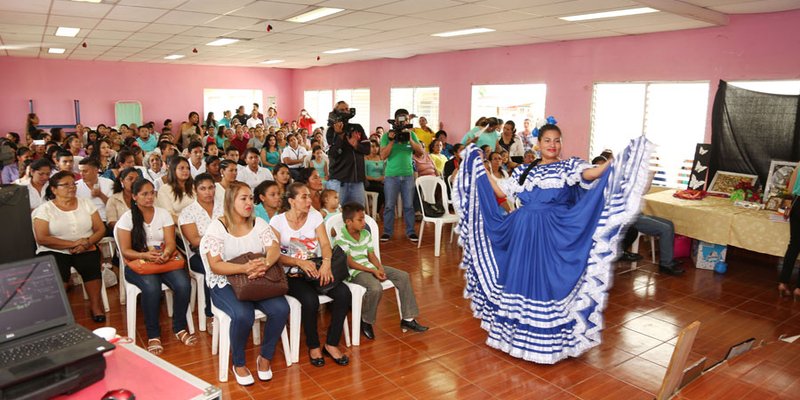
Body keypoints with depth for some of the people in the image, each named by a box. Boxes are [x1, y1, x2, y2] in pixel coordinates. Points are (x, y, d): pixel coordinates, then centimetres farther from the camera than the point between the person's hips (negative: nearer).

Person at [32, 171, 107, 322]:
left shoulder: (86, 204, 9)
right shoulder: (44, 209, 0)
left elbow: (101, 229, 5)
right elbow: (42, 238, -10)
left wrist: (87, 242, -15)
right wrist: (73, 244, -16)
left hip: (85, 250, 2)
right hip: (55, 251, -1)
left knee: (90, 265, -30)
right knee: (59, 271, -33)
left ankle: (96, 305, -15)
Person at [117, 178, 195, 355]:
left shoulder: (163, 213, 8)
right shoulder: (127, 217, 2)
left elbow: (170, 243, 1)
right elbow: (125, 251, -3)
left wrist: (166, 254, -23)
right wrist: (145, 255, -22)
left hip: (165, 259, 2)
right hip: (138, 262, -2)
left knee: (183, 284, -27)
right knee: (151, 288, -35)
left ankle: (179, 328, -6)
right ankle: (153, 335, -16)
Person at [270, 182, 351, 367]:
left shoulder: (315, 215, 5)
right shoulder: (277, 221, -5)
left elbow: (325, 244, -2)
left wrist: (326, 262, -25)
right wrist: (300, 262, -28)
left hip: (316, 269, 4)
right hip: (292, 275, -4)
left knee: (344, 293, -22)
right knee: (310, 299, -33)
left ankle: (331, 344, -6)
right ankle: (313, 346, -6)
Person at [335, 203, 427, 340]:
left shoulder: (366, 234, 10)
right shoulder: (341, 239, -14)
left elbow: (371, 255, 10)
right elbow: (350, 263, -17)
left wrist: (380, 268, -10)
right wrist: (372, 271, -21)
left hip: (370, 267, 8)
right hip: (355, 272, -8)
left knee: (403, 276, -4)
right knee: (376, 288, -36)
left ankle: (408, 318, 1)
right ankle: (366, 322, -8)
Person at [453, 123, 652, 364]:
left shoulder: (569, 167, 2)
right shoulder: (525, 171, 13)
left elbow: (591, 174, -18)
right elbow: (501, 193, 13)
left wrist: (621, 158, -32)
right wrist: (482, 169, 14)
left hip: (554, 233, -3)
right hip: (524, 232, 4)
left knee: (549, 281, -2)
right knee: (521, 278, 8)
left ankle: (549, 340, 14)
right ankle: (520, 333, 26)